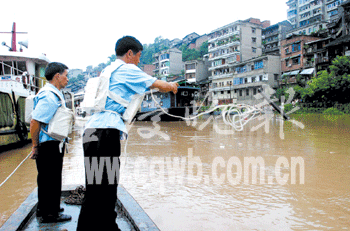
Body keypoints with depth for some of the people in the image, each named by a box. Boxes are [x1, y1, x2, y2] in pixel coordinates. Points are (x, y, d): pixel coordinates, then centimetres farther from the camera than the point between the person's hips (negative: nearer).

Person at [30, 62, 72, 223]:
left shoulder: (55, 95, 13)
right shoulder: (48, 97, -20)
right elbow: (34, 122, -24)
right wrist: (35, 146, -16)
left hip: (53, 145, 10)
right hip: (49, 146, -10)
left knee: (46, 178, 20)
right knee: (50, 179, 2)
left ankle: (44, 208, 36)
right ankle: (50, 214, 16)